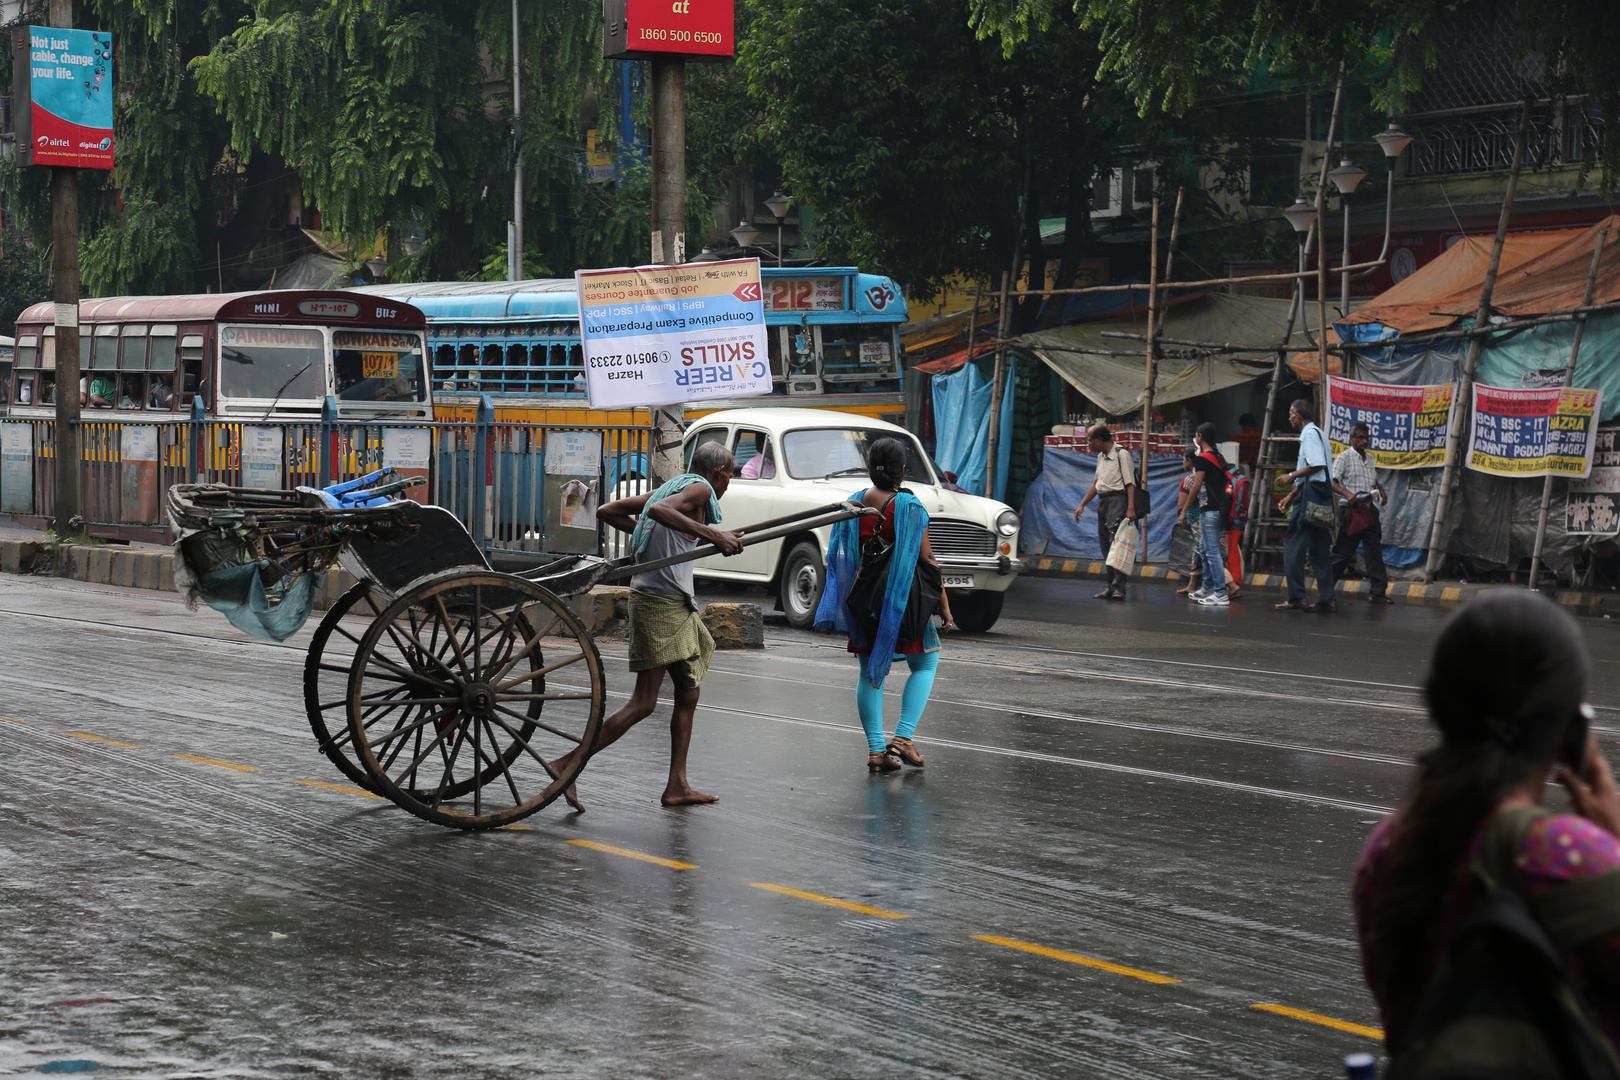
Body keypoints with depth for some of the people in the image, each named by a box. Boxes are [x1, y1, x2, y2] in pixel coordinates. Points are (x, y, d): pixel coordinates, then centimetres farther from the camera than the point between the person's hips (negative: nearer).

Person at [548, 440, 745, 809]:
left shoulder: (672, 487, 18)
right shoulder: (700, 489, -6)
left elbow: (607, 512, 17)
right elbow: (658, 509, -28)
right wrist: (712, 534, -30)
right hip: (660, 602, -10)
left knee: (687, 694, 13)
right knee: (643, 703, -10)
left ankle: (677, 786, 14)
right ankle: (568, 765, -11)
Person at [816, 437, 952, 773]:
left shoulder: (853, 505, 1)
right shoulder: (909, 507, -13)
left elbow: (838, 557, 7)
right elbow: (927, 560, -13)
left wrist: (847, 606, 17)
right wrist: (944, 604, -5)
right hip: (904, 600, -4)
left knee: (870, 673, 12)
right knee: (925, 664, 13)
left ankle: (876, 749, 6)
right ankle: (903, 738, 0)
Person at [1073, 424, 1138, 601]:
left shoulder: (1121, 454, -7)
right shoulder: (1101, 457, 18)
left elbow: (1130, 483, -13)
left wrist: (1131, 508, -22)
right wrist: (1082, 505, 24)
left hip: (1117, 500, -9)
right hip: (1102, 501, 9)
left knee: (1116, 543, -15)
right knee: (1105, 545, 7)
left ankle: (1119, 587, -20)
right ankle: (1110, 586, 11)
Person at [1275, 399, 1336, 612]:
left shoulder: (1310, 434, -10)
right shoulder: (1317, 433, 22)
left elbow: (1317, 465, -22)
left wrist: (1292, 476, -11)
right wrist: (1292, 494, 26)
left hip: (1311, 495, -10)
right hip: (1322, 496, 10)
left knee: (1293, 545, -7)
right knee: (1319, 548, 9)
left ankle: (1296, 597, -9)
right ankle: (1326, 599, 9)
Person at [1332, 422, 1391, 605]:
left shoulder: (1369, 458, 16)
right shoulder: (1344, 458, -4)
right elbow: (1332, 482, -13)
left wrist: (1381, 490, 7)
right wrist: (1347, 493, -30)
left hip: (1368, 508, 6)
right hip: (1350, 508, -6)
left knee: (1374, 551, 2)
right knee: (1344, 551, -3)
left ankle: (1378, 592, 1)